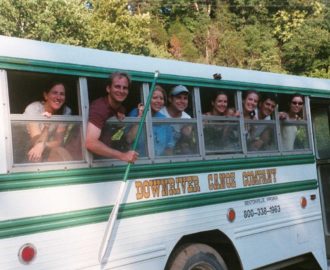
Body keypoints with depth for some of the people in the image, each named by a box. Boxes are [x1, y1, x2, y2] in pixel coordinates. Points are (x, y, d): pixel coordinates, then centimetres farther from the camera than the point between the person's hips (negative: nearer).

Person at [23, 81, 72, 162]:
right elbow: (36, 143, -25)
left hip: (49, 152, 3)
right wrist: (46, 126, -44)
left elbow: (59, 141, -16)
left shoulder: (66, 111, -9)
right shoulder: (33, 108, -19)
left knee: (63, 154, -26)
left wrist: (42, 145, -36)